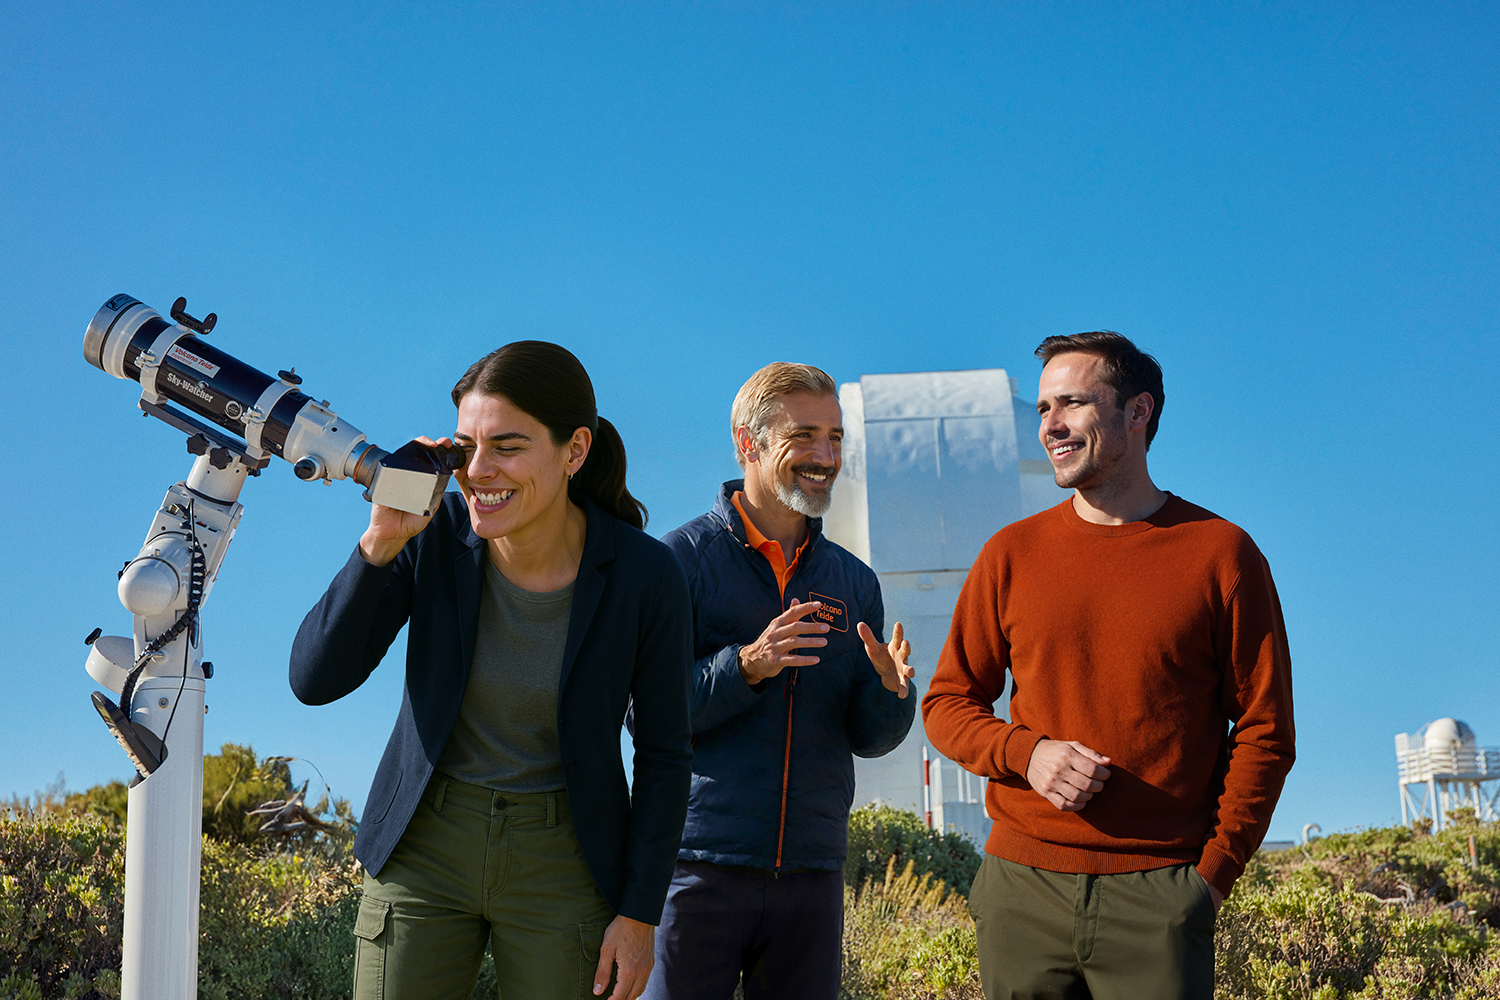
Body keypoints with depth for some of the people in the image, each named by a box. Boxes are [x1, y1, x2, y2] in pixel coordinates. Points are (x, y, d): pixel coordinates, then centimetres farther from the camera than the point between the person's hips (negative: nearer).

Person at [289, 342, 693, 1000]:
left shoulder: (645, 576, -16)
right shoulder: (434, 534, -13)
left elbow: (664, 754, -5)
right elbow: (316, 680, -15)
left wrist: (640, 915, -5)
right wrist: (382, 540, -25)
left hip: (561, 867, -1)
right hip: (425, 848, 2)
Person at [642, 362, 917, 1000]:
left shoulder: (854, 582, 12)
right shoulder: (682, 559, -3)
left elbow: (867, 738, 13)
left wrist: (890, 689, -9)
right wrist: (746, 666, -22)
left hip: (812, 871, 4)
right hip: (696, 867, -4)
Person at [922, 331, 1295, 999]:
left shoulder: (1221, 552, 2)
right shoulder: (1012, 554, 9)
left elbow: (1263, 732, 2)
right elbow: (948, 704, 13)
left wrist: (1212, 872, -5)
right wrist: (1025, 754, -7)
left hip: (1158, 895, -2)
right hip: (1024, 888, 2)